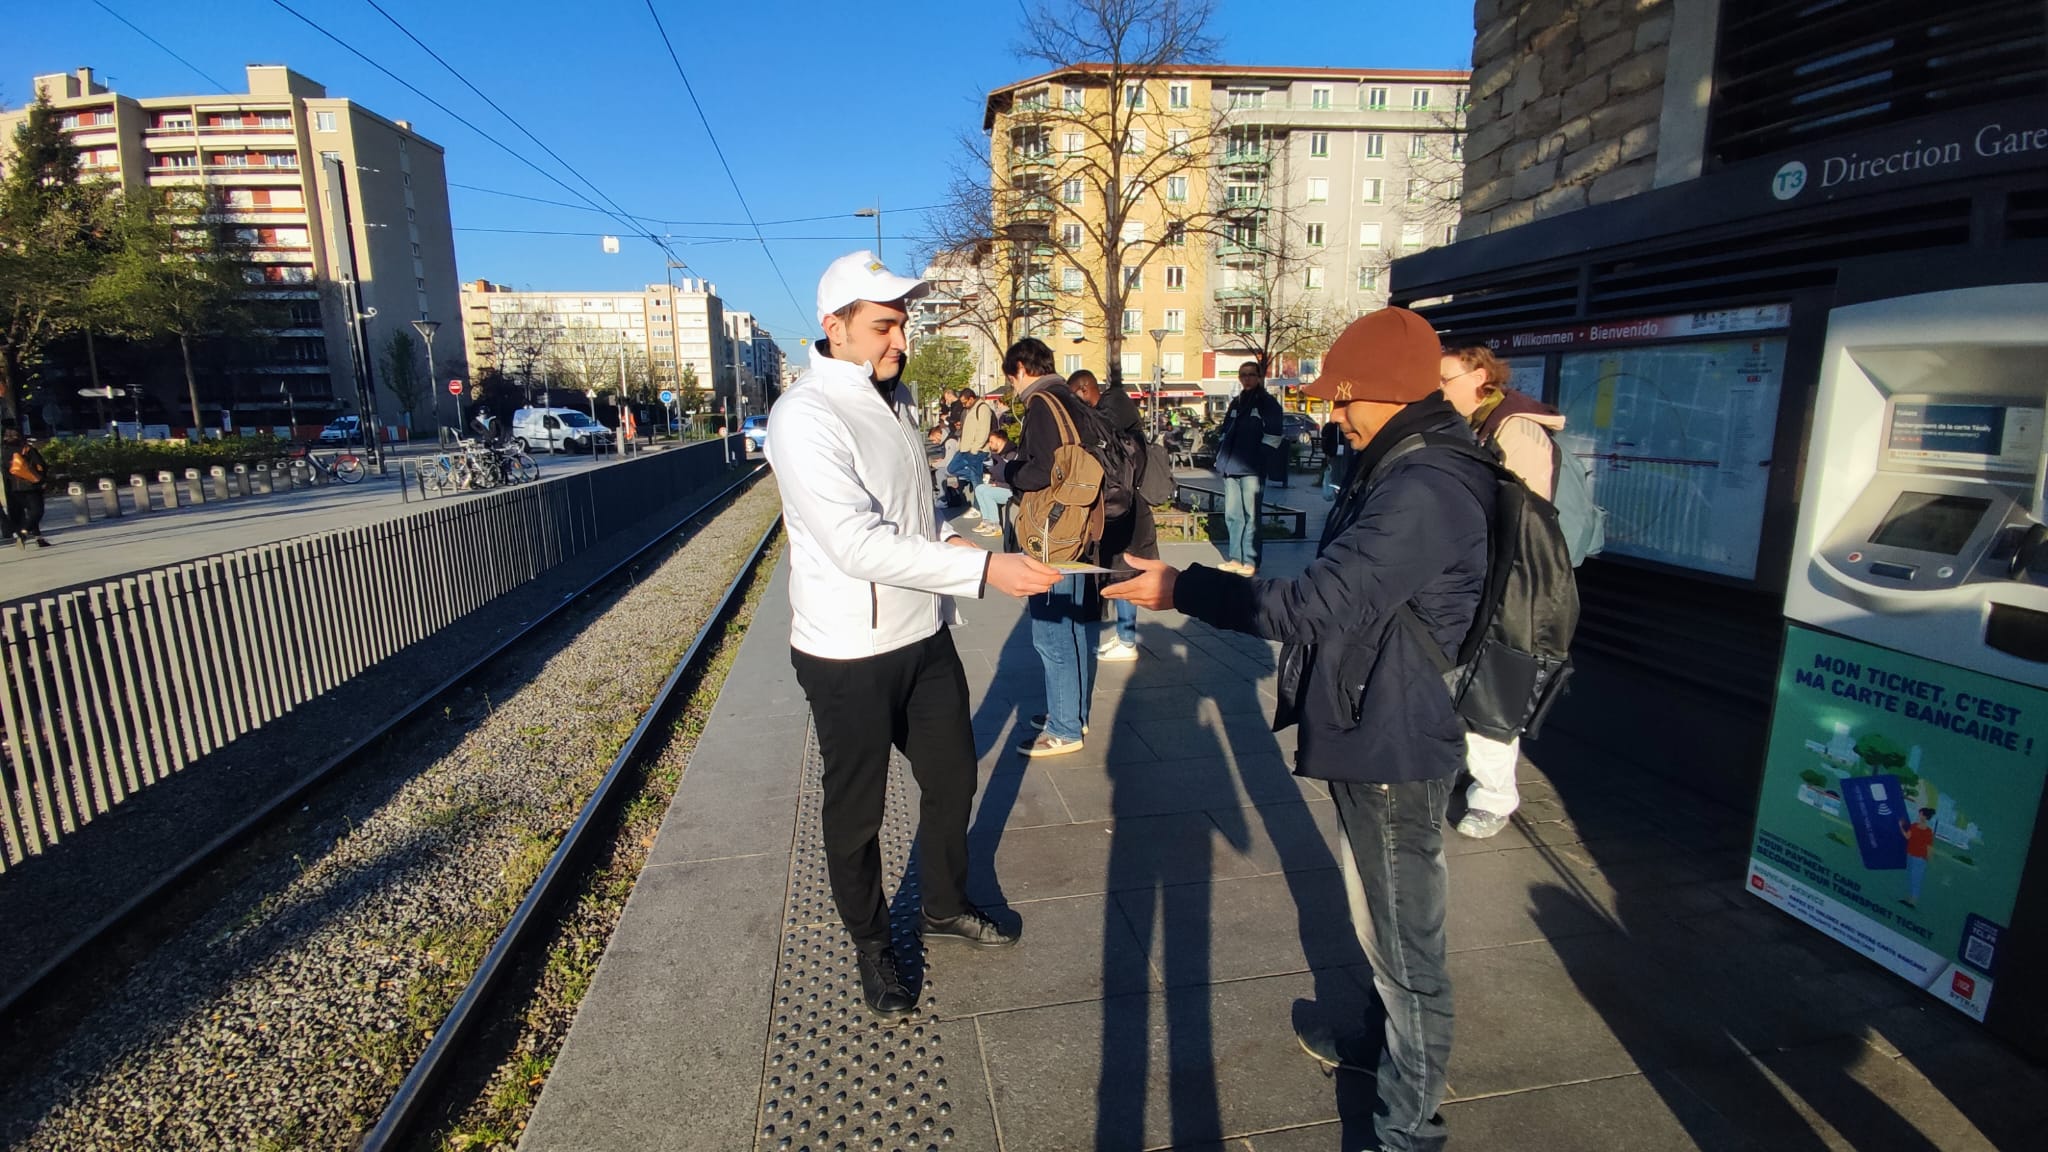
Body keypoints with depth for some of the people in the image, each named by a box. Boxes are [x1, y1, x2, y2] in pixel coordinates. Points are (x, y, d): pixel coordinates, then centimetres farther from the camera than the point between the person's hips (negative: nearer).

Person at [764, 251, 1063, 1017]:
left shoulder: (896, 398, 8)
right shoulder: (807, 416, -20)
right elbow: (858, 545, -30)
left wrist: (943, 538, 0)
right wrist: (983, 569, -34)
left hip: (924, 634, 8)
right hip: (849, 654, -8)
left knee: (952, 776, 20)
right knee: (856, 810, 12)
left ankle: (946, 907, 46)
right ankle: (871, 945, 37)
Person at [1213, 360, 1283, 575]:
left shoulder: (1268, 403, 2)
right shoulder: (1236, 402, 19)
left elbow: (1272, 437, -5)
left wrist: (1257, 459, -11)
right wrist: (1221, 458, 12)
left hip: (1251, 470, -6)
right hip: (1231, 468, 6)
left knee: (1250, 516, -5)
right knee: (1232, 515, 7)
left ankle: (1250, 561, -1)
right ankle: (1235, 558, 15)